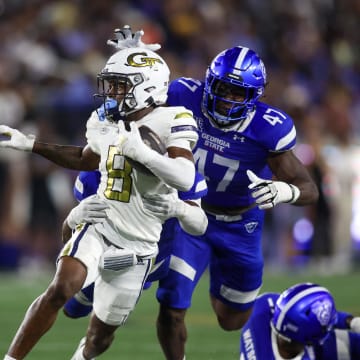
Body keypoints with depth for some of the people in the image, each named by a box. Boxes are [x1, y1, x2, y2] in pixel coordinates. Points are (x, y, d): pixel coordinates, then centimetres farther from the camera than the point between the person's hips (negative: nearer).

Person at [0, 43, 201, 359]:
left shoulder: (171, 122, -16)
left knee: (102, 332, 10)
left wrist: (140, 152, -35)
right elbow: (87, 160, 24)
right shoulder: (106, 123, 2)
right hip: (98, 226, 3)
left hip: (136, 246, -3)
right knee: (60, 289, -24)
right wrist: (29, 144, 20)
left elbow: (185, 179, -29)